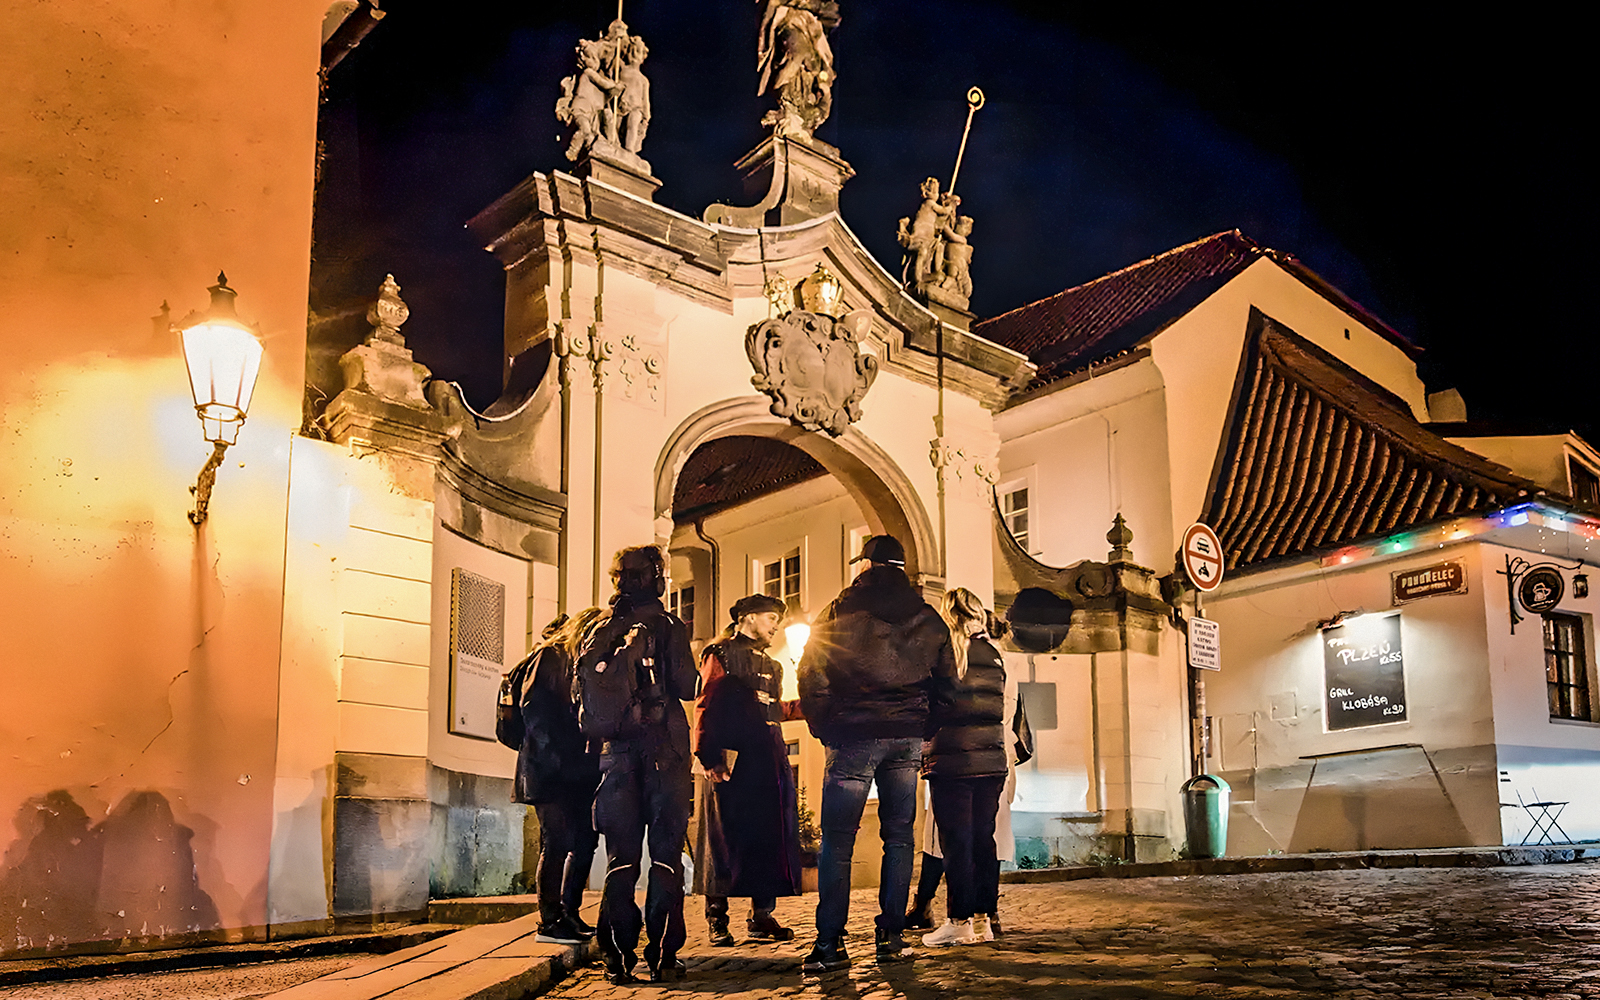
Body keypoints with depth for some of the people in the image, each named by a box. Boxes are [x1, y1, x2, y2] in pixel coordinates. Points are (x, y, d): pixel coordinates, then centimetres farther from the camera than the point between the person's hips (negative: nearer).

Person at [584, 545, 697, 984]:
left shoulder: (600, 630, 8)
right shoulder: (669, 626, -4)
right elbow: (687, 688, -5)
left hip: (617, 751, 3)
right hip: (664, 751, -3)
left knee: (620, 857, 7)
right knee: (666, 854, 2)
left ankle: (619, 956, 4)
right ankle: (663, 956, -1)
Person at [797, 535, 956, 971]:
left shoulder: (840, 612, -3)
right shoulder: (928, 618, 9)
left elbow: (811, 676, -4)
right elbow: (946, 680, 12)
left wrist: (825, 729, 6)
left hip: (854, 736, -3)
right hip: (907, 738, 4)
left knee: (837, 839, -1)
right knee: (898, 835, 10)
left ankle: (830, 943, -3)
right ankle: (891, 935, 9)